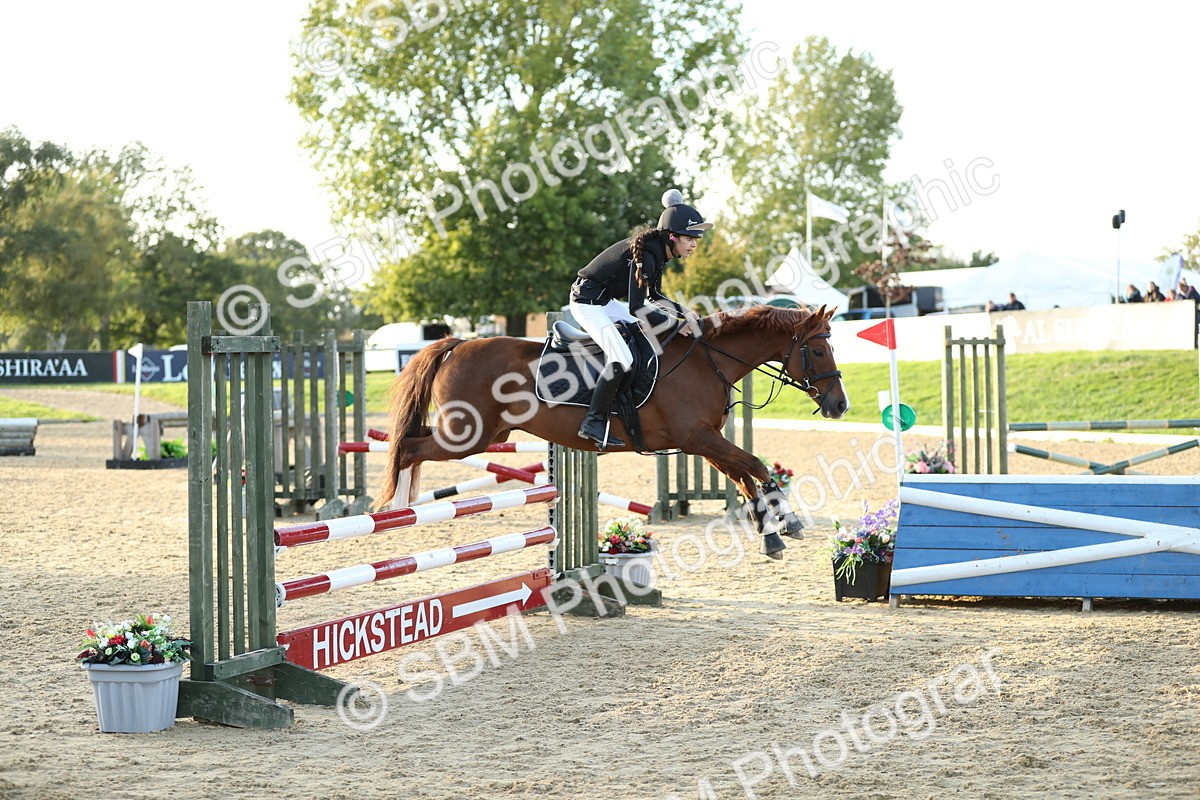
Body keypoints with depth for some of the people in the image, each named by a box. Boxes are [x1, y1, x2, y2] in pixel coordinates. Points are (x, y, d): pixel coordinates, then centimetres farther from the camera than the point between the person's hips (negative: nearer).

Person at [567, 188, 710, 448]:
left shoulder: (659, 252, 4)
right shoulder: (646, 255, -26)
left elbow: (654, 297, 16)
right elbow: (637, 308, -27)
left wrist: (684, 312, 2)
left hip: (605, 301, 11)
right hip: (586, 302, -11)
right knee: (621, 359, -22)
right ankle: (593, 423, -17)